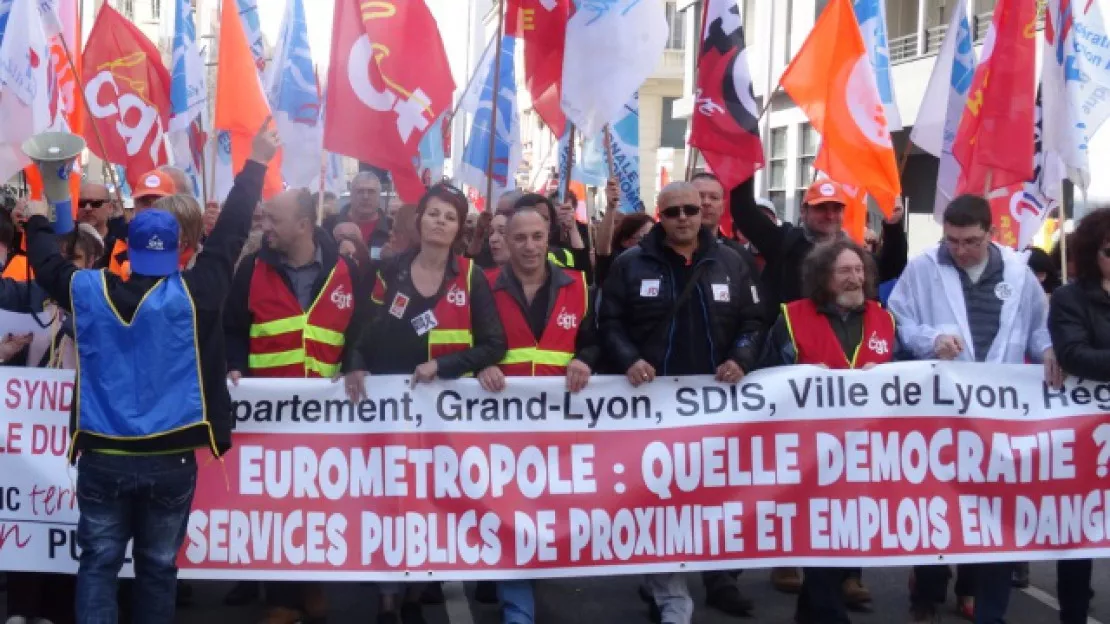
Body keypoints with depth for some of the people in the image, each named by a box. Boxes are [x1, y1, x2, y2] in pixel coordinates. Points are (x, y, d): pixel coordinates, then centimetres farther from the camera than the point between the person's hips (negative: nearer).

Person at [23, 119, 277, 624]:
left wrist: (37, 220, 37)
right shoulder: (190, 294, -9)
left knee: (98, 564, 7)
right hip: (170, 458, -1)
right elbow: (229, 236, -3)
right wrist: (256, 163, 6)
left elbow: (47, 264, 16)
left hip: (103, 456, 1)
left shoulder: (89, 291, -3)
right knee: (157, 566, 11)